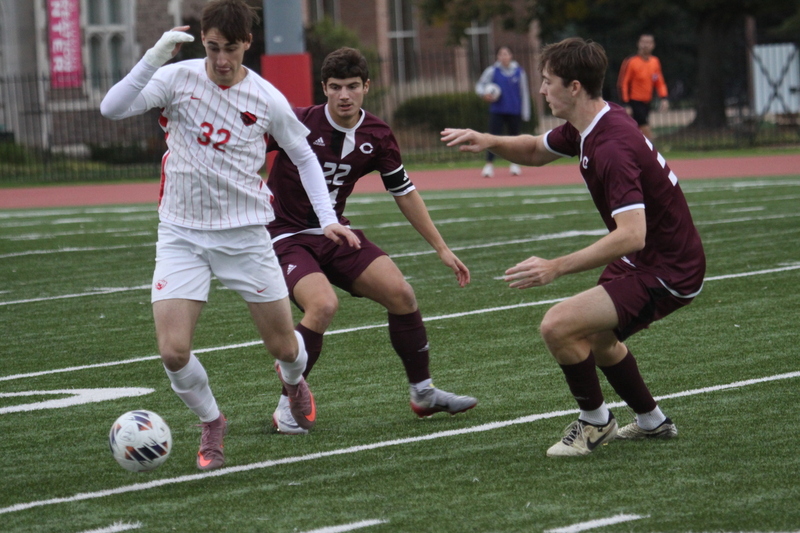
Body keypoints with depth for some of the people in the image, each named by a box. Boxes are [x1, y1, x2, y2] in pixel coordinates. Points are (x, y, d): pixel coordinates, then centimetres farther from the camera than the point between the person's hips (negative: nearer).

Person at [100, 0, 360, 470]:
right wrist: (155, 58, -31)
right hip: (181, 233, -1)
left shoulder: (267, 99, -5)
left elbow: (303, 154, 11)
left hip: (245, 233, 1)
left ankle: (294, 379, 46)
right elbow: (112, 109, -20)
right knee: (173, 351, -14)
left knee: (283, 346, 7)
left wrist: (327, 217, 1)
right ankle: (212, 423, 15)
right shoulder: (178, 79, -8)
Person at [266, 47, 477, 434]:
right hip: (287, 237, -5)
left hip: (336, 234, 5)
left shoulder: (377, 137, -2)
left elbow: (405, 193, 9)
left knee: (400, 292, -7)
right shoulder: (297, 124, -18)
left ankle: (423, 392, 12)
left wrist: (441, 248, 10)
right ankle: (286, 406, -14)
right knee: (323, 305, -29)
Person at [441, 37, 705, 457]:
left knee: (558, 326, -20)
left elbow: (631, 236, -37)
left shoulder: (613, 147, -29)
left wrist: (556, 268, -39)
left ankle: (595, 423, 1)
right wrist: (489, 142, 2)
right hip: (645, 261, 11)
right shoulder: (585, 128, 2)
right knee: (594, 336, 30)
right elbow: (537, 151, 22)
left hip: (666, 273, -11)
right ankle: (652, 422, 43)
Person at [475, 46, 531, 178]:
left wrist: (525, 113, 6)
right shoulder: (492, 71, -1)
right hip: (497, 111, -1)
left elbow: (524, 93, 8)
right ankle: (489, 165, -8)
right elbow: (480, 85, 7)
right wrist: (484, 94, -15)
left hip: (514, 112, 1)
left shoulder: (519, 72, 2)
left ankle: (514, 165, 21)